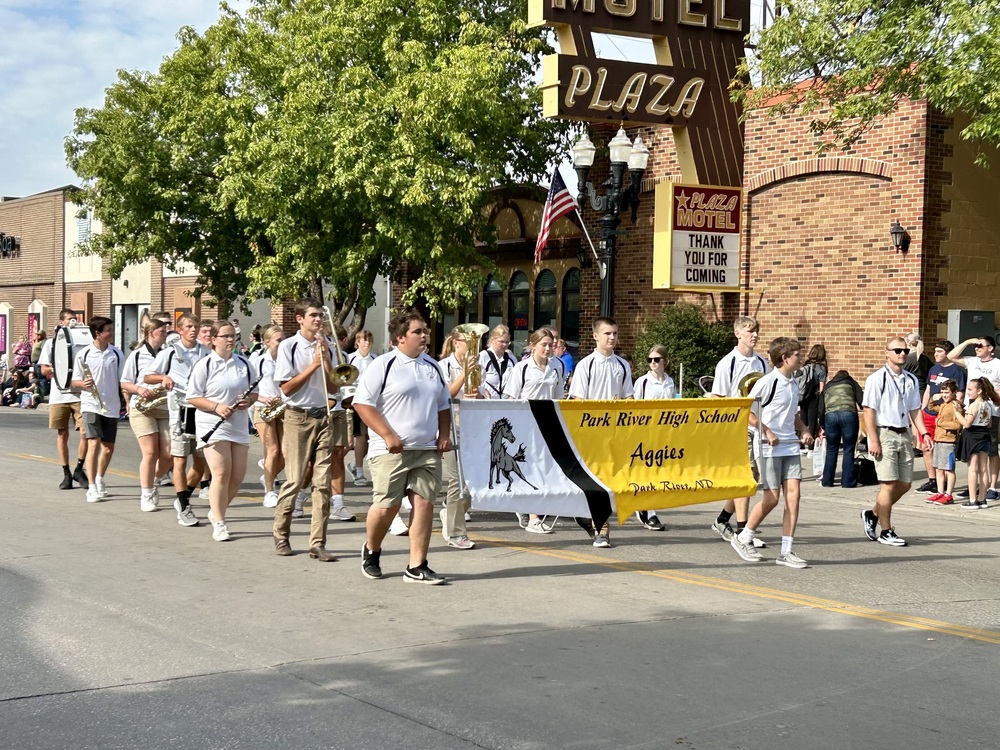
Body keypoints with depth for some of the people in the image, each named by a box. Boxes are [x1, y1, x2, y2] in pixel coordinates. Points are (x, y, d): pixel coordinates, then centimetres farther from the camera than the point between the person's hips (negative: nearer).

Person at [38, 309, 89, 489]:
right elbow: (44, 370, 3)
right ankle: (66, 474, 13)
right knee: (62, 434, 5)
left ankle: (79, 469, 9)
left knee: (86, 432, -8)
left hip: (80, 394, 0)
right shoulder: (51, 343, 7)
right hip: (59, 395, 0)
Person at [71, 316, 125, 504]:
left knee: (108, 448, 10)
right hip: (91, 405, -3)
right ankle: (92, 488, -9)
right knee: (94, 444, -14)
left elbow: (122, 380, 8)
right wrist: (83, 383, -20)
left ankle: (99, 479, 34)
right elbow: (75, 381, 2)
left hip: (111, 406, 3)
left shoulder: (116, 354, 2)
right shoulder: (83, 354, -4)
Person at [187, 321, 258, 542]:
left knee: (238, 475, 5)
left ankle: (216, 512, 27)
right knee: (221, 473, -11)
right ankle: (219, 524, -3)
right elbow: (192, 397, -5)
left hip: (239, 426, 5)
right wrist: (217, 407, -18)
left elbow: (254, 392, 16)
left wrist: (248, 401, -7)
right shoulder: (204, 365, -4)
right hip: (213, 426, -5)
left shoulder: (243, 363, 10)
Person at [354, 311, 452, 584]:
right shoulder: (383, 365, -4)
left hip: (427, 450, 5)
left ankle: (417, 567, 4)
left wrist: (444, 435, 9)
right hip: (391, 450, -5)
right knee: (387, 506, -3)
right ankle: (371, 551, 25)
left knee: (424, 504, -2)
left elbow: (443, 406, 24)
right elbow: (362, 403, -10)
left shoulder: (432, 367, 15)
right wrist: (388, 435, -16)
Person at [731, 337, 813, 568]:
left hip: (790, 447, 7)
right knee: (772, 498, -4)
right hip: (770, 448, -7)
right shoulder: (767, 382, -12)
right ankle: (743, 538, 17)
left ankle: (786, 551, 3)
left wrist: (804, 430, 8)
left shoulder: (793, 384, 12)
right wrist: (767, 432, -17)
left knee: (793, 494, -2)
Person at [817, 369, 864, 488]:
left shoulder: (827, 387, 29)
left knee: (831, 450, 13)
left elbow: (820, 410, 23)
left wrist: (823, 427, 33)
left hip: (830, 416, 2)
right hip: (849, 414, -2)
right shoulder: (850, 382, 24)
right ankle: (848, 481, 2)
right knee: (848, 450, 4)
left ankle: (827, 481, 14)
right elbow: (861, 400, 10)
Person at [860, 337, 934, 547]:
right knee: (889, 484, -6)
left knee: (905, 484, 9)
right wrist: (873, 440, -16)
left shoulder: (911, 380, 13)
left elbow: (914, 410, 18)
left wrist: (924, 433, 5)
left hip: (904, 434, 7)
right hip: (884, 434, -7)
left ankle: (873, 515, 28)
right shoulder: (877, 379, -7)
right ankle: (886, 532, 4)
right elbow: (869, 410, -10)